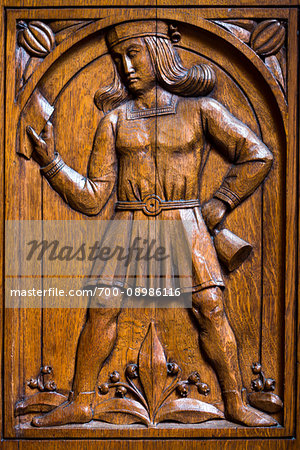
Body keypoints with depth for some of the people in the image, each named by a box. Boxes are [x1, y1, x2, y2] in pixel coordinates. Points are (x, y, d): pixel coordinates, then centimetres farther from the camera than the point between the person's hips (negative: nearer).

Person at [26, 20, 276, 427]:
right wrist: (51, 163, -9)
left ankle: (236, 404, 9)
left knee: (211, 310, -8)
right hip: (129, 225, 2)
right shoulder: (115, 119, 7)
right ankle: (80, 404, 12)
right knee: (100, 311, -5)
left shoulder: (199, 108, 3)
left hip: (184, 224, -1)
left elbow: (258, 156, 3)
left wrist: (219, 204, 0)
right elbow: (92, 198, 3)